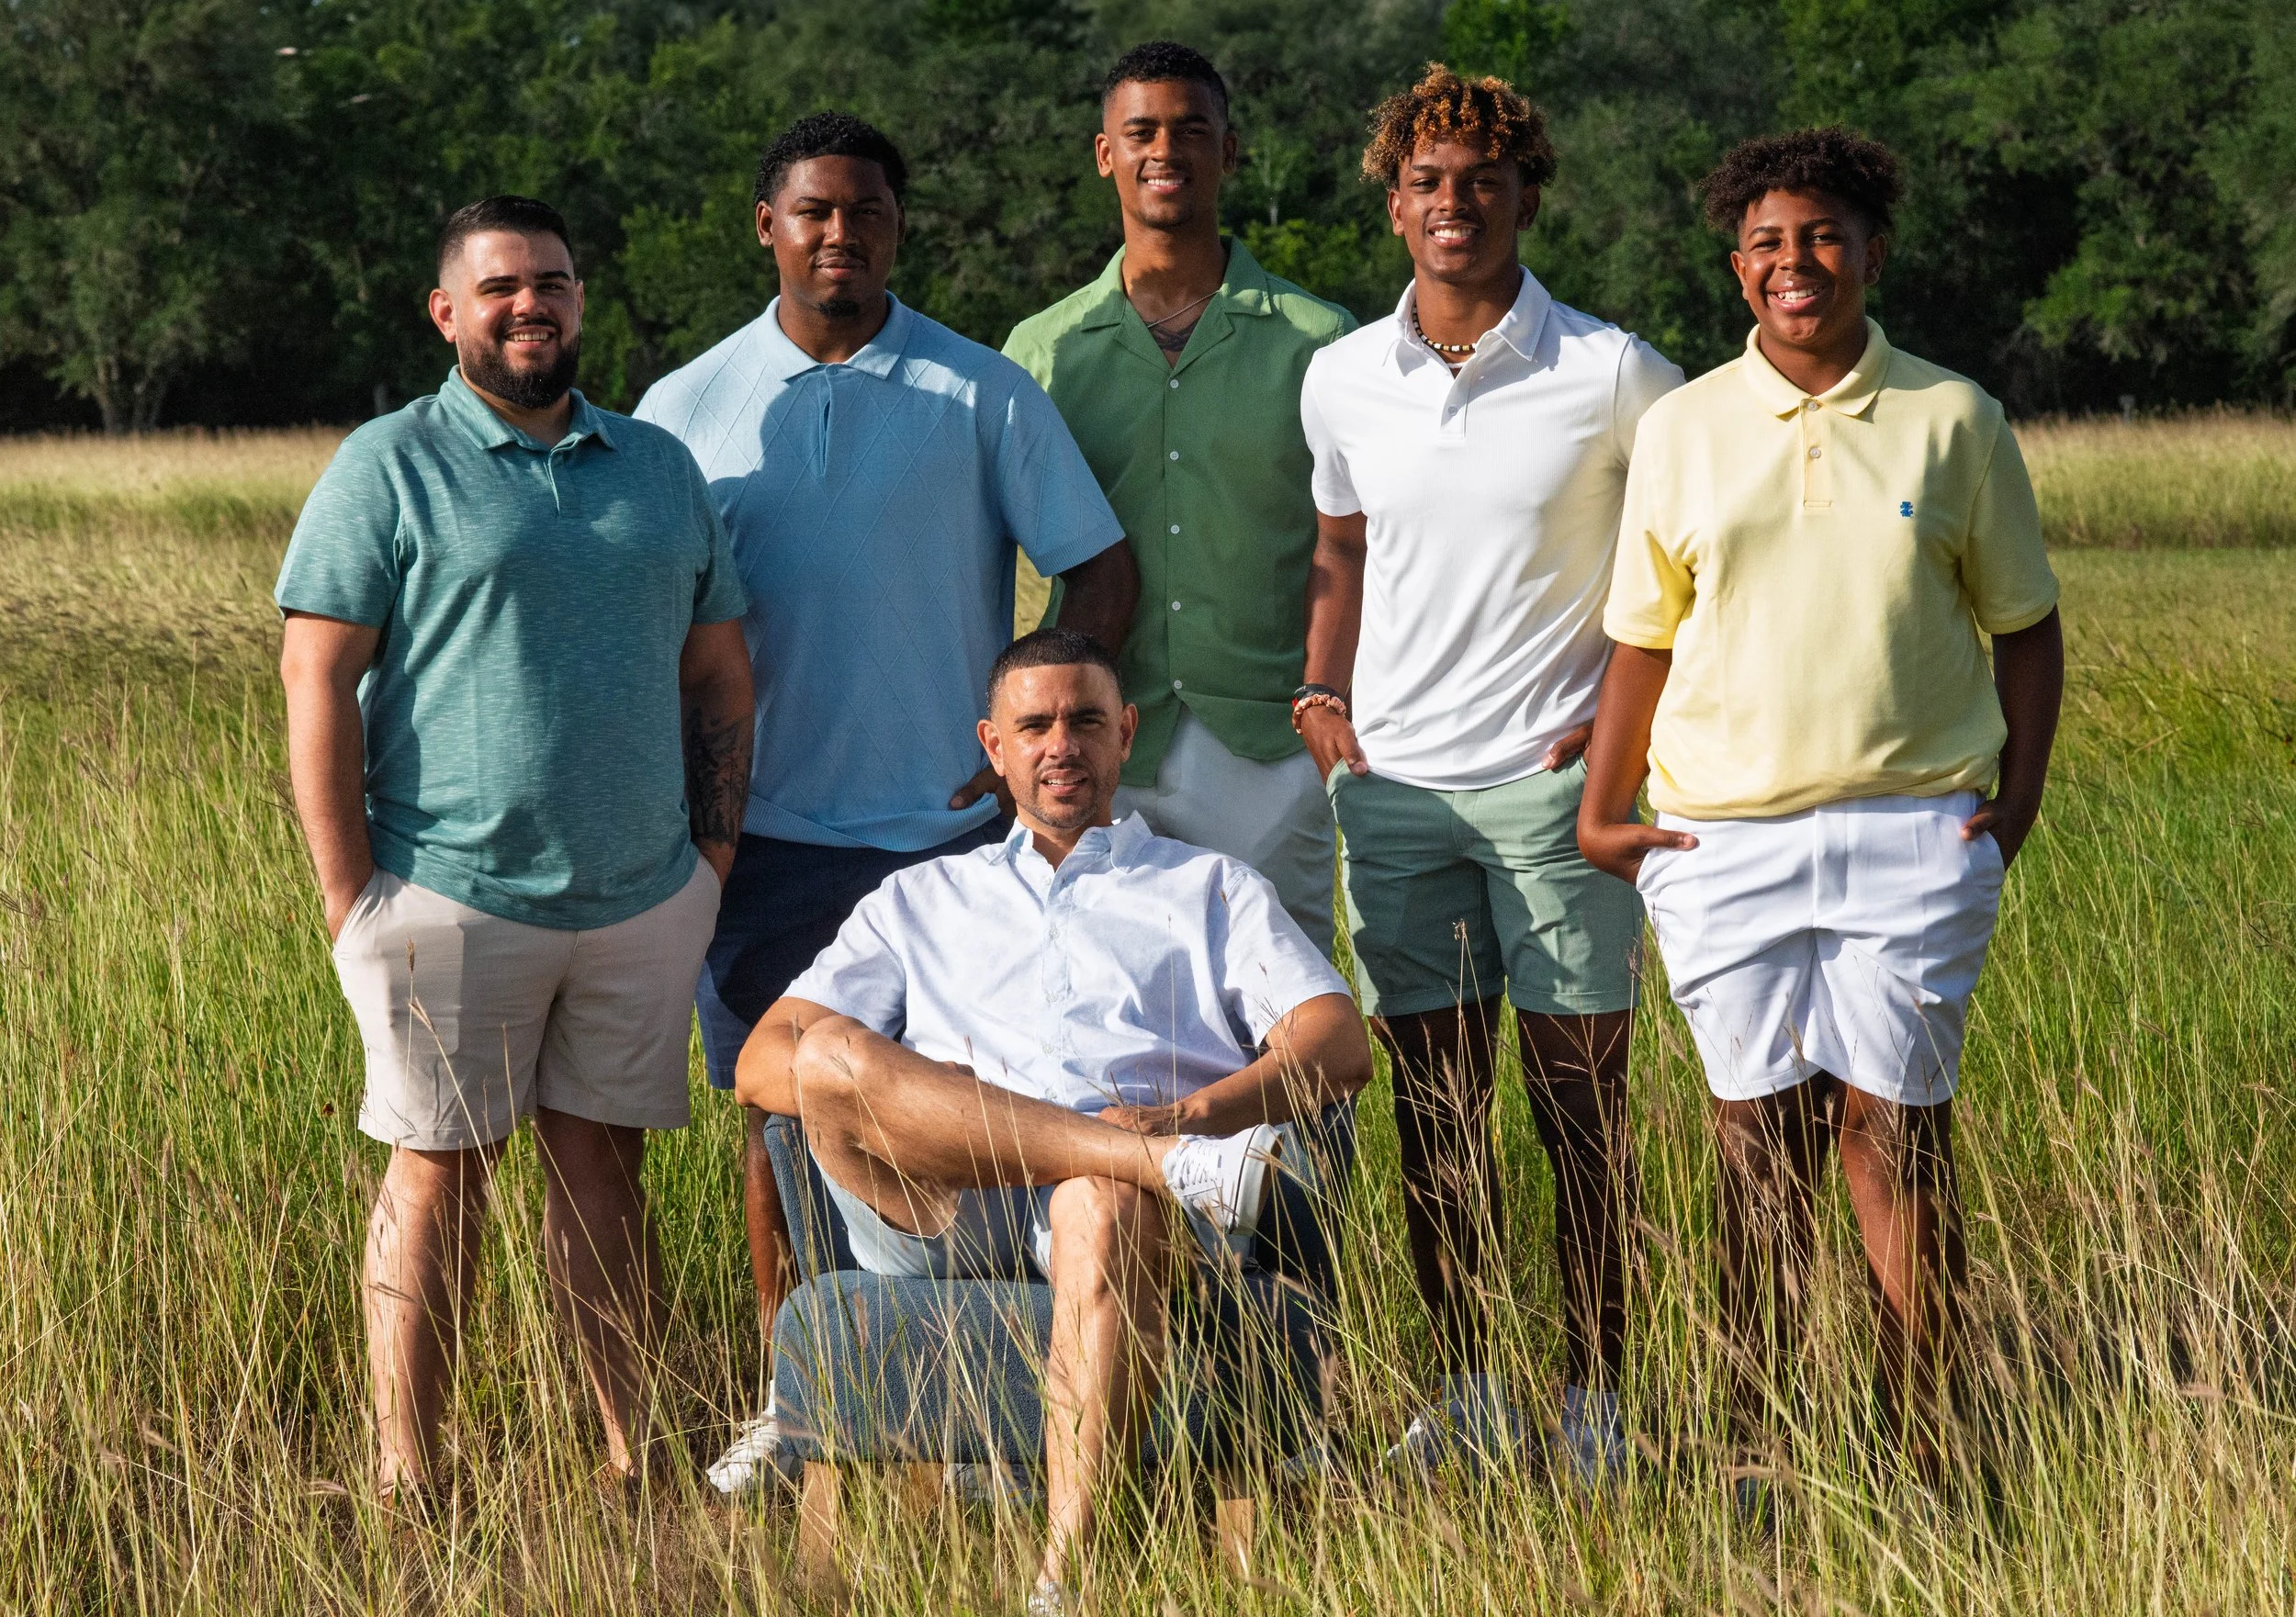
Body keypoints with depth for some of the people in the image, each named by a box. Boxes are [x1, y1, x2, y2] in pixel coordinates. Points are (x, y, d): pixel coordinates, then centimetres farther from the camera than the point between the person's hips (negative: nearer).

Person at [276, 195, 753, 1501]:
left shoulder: (662, 467, 13)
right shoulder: (390, 469, -2)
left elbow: (719, 674, 17)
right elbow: (317, 678, -6)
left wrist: (716, 852, 8)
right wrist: (350, 893, -11)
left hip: (644, 897, 4)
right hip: (455, 896, -4)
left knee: (607, 1165, 9)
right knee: (441, 1174, 1)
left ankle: (638, 1462, 14)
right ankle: (409, 1485, 5)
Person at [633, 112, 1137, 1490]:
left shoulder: (985, 395, 1)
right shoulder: (688, 409, 6)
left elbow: (1102, 572, 4)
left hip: (948, 825, -1)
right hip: (770, 830, 2)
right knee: (782, 1113, 6)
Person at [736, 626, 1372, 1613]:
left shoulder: (1212, 890, 28)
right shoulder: (919, 901, 32)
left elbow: (1338, 1049, 11)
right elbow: (763, 1061, 19)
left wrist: (1189, 1114, -10)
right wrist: (866, 1091, -6)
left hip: (1120, 1186, -2)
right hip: (942, 1218, 2)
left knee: (1103, 1208, -40)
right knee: (830, 1051, -29)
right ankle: (1172, 1168, -36)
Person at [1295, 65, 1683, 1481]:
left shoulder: (1611, 376, -5)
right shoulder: (1341, 379, 6)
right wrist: (1325, 695, 8)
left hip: (1551, 779, -3)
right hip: (1391, 782, 4)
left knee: (1582, 1101, 1)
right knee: (1433, 1103, 8)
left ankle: (1595, 1403, 9)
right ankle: (1468, 1394, 17)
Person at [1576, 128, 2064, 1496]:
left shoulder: (1953, 421, 5)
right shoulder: (1683, 429, 9)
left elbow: (2026, 625, 11)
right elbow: (1644, 635, 14)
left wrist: (2019, 795, 2)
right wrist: (1603, 810, 7)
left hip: (1911, 830, -1)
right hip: (1722, 836, 1)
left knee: (1895, 1127, -2)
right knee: (1761, 1139, 4)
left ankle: (1925, 1462, 5)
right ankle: (1754, 1461, 10)